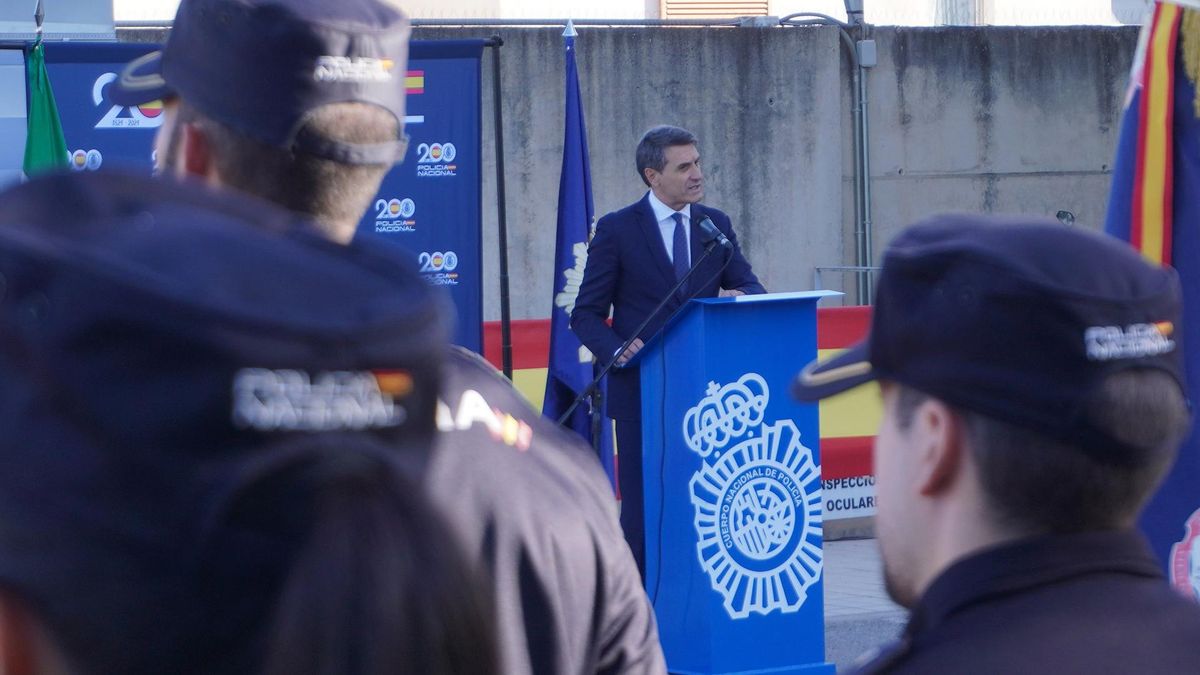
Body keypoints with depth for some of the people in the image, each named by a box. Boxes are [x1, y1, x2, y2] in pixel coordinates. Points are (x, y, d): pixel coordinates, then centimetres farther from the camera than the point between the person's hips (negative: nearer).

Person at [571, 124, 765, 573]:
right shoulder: (617, 230, -1)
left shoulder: (715, 225, 10)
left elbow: (752, 289, 10)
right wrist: (616, 350, -19)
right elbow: (586, 314, 0)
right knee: (642, 507, 0)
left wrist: (741, 296, -14)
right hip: (642, 391, -3)